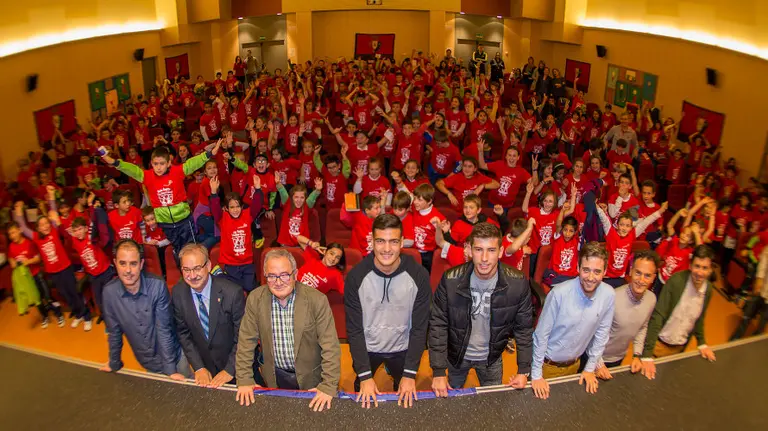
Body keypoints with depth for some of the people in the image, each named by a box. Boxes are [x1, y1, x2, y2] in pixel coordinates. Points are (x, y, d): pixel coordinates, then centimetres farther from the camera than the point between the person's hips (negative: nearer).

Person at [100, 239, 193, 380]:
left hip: (174, 358, -2)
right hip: (147, 364, 2)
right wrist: (114, 364, 7)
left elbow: (164, 329, -19)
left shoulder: (157, 286, -23)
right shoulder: (109, 292, -16)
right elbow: (114, 332, -2)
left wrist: (170, 369, -18)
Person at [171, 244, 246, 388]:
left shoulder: (233, 292, -26)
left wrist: (230, 370, -19)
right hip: (204, 366, 3)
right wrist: (198, 367, -9)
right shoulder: (178, 293, -13)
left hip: (235, 365, -3)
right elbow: (183, 333, -3)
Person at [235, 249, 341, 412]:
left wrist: (328, 386, -23)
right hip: (275, 377, 2)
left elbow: (330, 346, -19)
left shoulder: (317, 300, -20)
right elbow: (246, 342, -5)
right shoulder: (255, 299, -11)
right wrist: (244, 380, -9)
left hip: (310, 378, -2)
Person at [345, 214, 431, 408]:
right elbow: (354, 329, -16)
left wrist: (410, 374, -17)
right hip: (366, 349, 0)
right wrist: (365, 376, -20)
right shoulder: (356, 277, -22)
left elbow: (420, 328, -14)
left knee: (406, 399, 24)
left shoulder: (418, 276, -21)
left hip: (402, 349, 0)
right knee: (363, 400, 24)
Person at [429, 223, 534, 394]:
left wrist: (524, 370, -9)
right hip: (457, 355, 0)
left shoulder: (518, 283, -22)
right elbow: (438, 325, -17)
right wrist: (438, 371, -18)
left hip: (492, 357, 1)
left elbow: (524, 328, -10)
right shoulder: (450, 280, -25)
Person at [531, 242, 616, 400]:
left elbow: (601, 333, -2)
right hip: (547, 364, -4)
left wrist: (590, 368, 4)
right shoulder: (559, 293, -29)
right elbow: (541, 334, -19)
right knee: (542, 402, 15)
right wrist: (536, 375, -14)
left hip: (574, 364, 4)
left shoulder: (608, 295, -16)